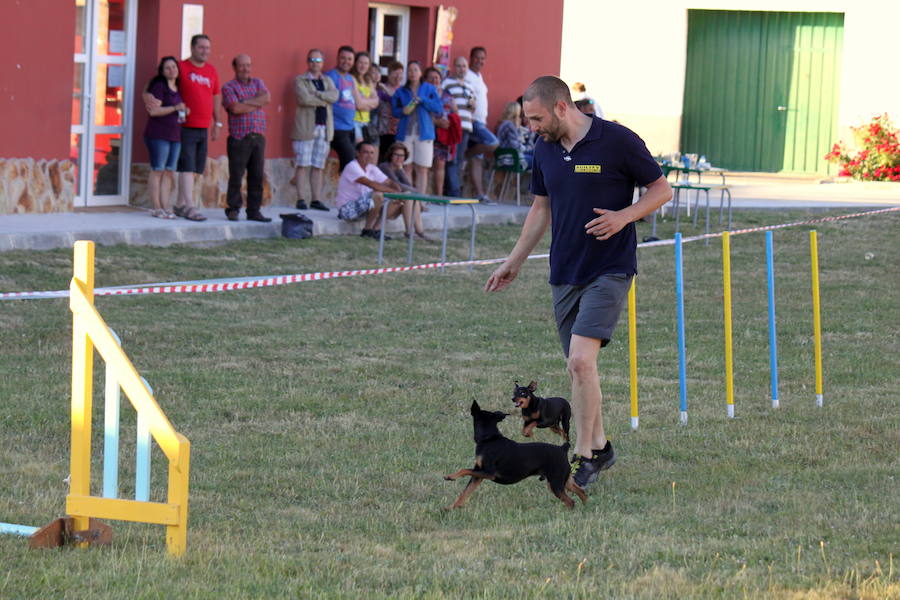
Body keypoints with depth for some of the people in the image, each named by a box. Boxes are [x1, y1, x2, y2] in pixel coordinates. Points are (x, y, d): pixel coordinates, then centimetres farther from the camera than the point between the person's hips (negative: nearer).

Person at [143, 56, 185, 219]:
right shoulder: (159, 86, -7)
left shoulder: (177, 89, 17)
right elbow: (153, 110, -17)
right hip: (158, 134, -8)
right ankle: (157, 208, -2)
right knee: (157, 170, -4)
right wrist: (175, 108, -16)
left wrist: (184, 111, 11)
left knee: (169, 172, 7)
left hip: (175, 135, 8)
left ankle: (165, 207, 9)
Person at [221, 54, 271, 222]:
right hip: (239, 139, -5)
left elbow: (266, 98, -2)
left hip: (258, 137, 5)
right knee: (236, 176, -4)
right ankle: (233, 209, 5)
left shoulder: (258, 83, 17)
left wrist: (245, 102, -9)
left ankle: (254, 211, 11)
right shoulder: (229, 87, 1)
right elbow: (235, 108, -15)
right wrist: (257, 104, -3)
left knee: (257, 176, 5)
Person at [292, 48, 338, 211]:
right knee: (303, 165, -7)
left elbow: (334, 96, -2)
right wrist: (325, 100, -5)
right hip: (306, 128, -4)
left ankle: (316, 199, 6)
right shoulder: (300, 80, 4)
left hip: (324, 128, 4)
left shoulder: (327, 81, 18)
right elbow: (305, 99, -13)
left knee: (318, 166, 4)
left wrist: (316, 94, -13)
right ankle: (300, 199, -5)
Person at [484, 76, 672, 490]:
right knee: (578, 366, 10)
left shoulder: (618, 141, -11)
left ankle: (583, 457, -9)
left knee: (581, 360, -18)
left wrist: (624, 215, -20)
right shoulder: (545, 150, 7)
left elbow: (661, 189, -4)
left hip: (609, 270, -6)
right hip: (564, 272, 6)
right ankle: (600, 447, 26)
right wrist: (514, 262, 20)